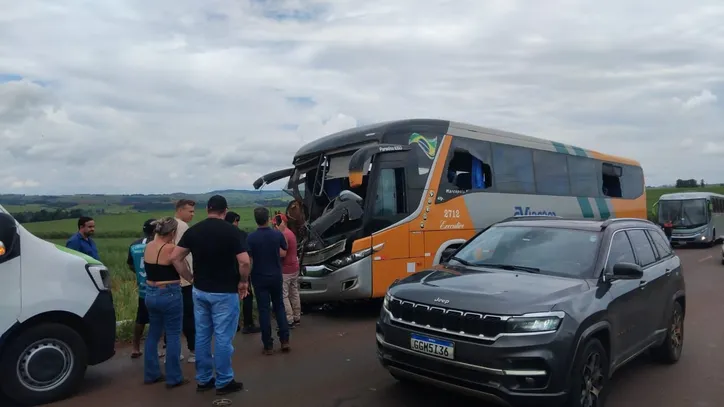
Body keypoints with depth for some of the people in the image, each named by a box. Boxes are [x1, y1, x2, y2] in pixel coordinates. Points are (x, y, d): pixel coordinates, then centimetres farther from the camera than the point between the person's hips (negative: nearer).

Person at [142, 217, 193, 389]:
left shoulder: (148, 246, 3)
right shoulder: (170, 249, -19)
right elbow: (185, 273, -13)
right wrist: (193, 277, 6)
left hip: (150, 294, 8)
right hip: (169, 295, -8)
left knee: (153, 333, 18)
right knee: (173, 336, 3)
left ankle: (151, 374, 27)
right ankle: (174, 378, 10)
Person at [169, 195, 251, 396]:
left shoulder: (193, 230, 2)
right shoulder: (232, 231, -12)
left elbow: (175, 257, 1)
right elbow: (244, 261, -20)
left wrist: (191, 277, 8)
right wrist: (243, 282, -4)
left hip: (200, 291, 5)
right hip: (224, 292, -5)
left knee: (202, 335, 14)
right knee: (223, 337, 3)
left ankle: (203, 380, 24)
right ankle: (224, 382, 12)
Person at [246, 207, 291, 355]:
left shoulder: (251, 237, -13)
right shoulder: (278, 235, -6)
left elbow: (248, 259, -12)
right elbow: (283, 253, 5)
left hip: (259, 278, -2)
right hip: (276, 276, 2)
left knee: (264, 310, 4)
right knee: (279, 306, 16)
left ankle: (268, 345, 8)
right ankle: (285, 340, 13)